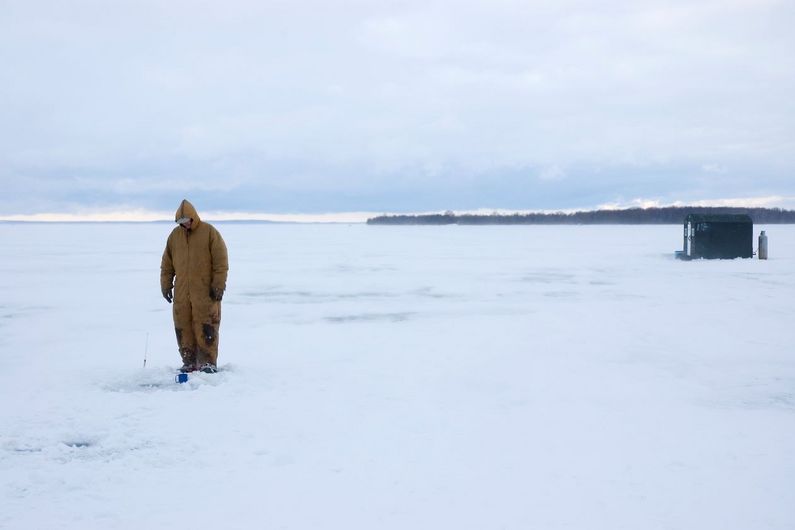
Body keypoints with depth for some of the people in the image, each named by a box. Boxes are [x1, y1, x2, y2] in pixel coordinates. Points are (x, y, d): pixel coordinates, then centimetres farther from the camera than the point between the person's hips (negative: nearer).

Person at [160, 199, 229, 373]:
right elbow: (167, 263, 16)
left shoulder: (209, 232, -3)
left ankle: (208, 362, -1)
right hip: (182, 292, 5)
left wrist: (218, 285, -10)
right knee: (183, 327, 4)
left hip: (205, 291, -4)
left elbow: (221, 260, -6)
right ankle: (189, 362, 11)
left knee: (206, 326, -6)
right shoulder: (175, 235, 11)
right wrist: (166, 284, 11)